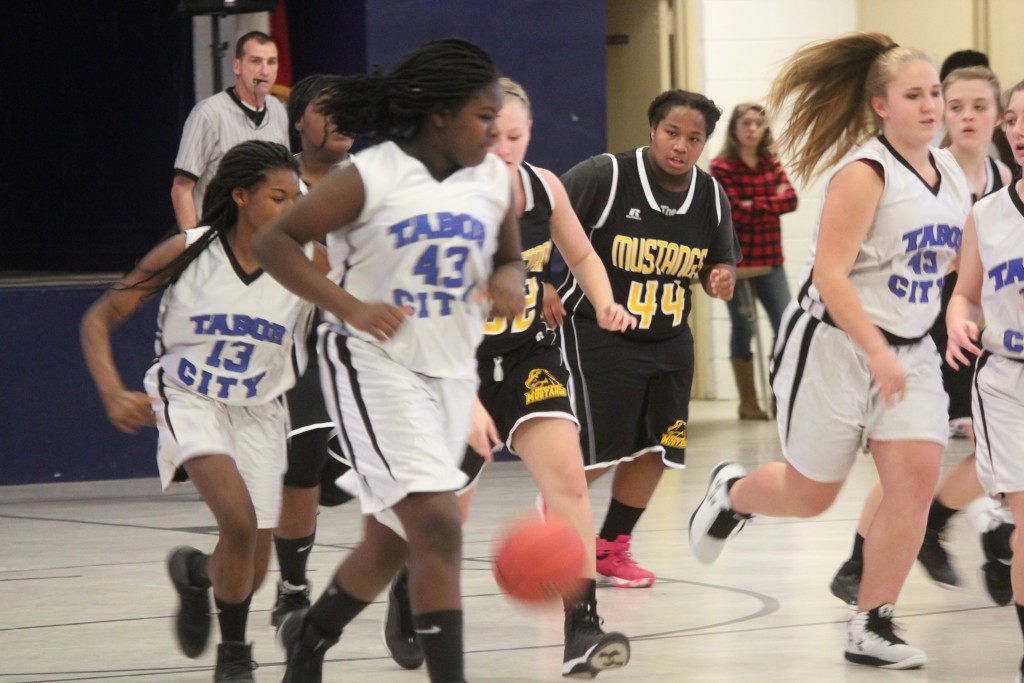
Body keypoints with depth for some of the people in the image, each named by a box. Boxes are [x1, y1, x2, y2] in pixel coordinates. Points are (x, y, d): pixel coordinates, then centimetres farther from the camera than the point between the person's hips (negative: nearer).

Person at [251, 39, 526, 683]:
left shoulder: (496, 180, 2)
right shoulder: (372, 177, -15)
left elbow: (510, 258, 17)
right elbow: (273, 242, -12)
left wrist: (509, 280, -8)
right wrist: (348, 306, -23)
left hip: (452, 370, 6)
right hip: (376, 365, -6)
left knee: (392, 543, 15)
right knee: (438, 525, -18)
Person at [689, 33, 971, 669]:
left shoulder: (952, 173, 6)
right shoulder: (863, 174, -17)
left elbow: (959, 259, 23)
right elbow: (830, 275, -22)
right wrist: (877, 353, -28)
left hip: (909, 350, 6)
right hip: (834, 345, -6)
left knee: (916, 479, -10)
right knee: (810, 495, 6)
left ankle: (871, 628, -1)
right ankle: (733, 492, 40)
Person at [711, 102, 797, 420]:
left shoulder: (771, 163, 10)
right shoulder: (722, 167, -5)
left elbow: (791, 200, -5)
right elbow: (735, 212, -14)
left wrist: (755, 205, -14)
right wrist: (773, 202, -7)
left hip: (770, 262, 4)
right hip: (737, 262, -4)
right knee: (743, 330, 3)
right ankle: (748, 402, 13)